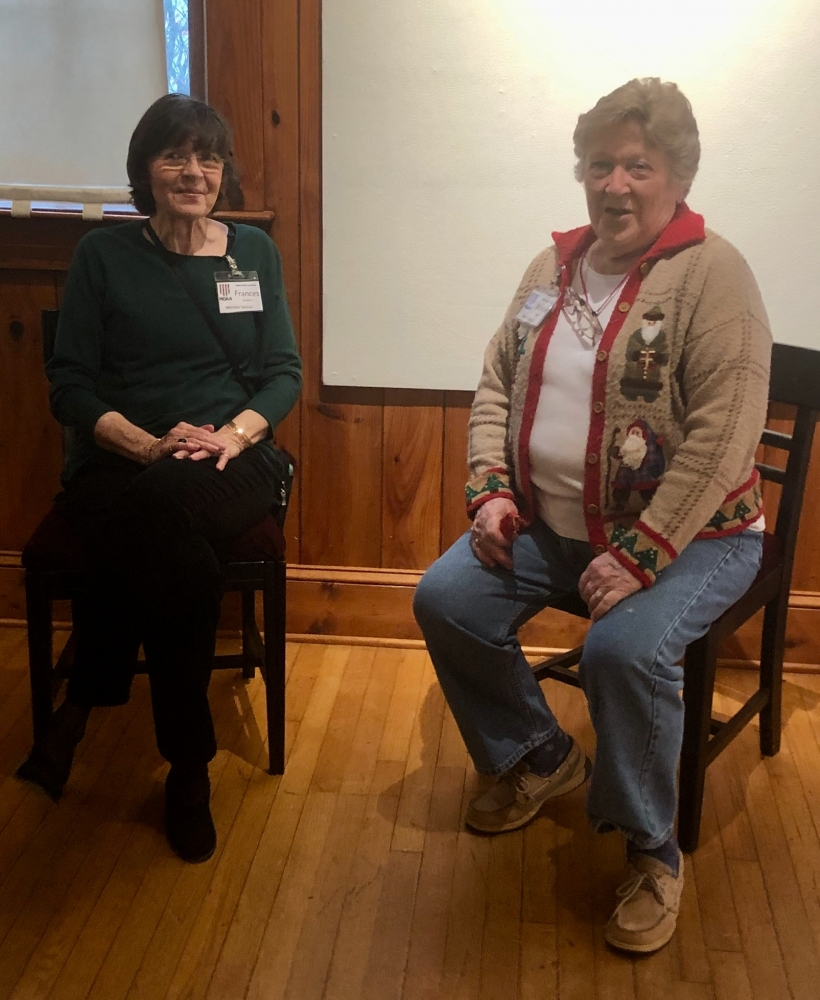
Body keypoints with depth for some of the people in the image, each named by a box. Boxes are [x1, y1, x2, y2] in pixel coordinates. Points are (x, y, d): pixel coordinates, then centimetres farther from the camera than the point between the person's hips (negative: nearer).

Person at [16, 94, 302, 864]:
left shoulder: (253, 252, 14)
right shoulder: (103, 257, 8)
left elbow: (284, 372, 9)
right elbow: (69, 384, 2)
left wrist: (232, 434, -12)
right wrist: (148, 444, -16)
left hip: (232, 465, 1)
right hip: (118, 466, -1)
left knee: (153, 507, -36)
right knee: (182, 570, -35)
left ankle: (83, 704, -15)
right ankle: (189, 765, -13)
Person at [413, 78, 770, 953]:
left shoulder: (711, 274, -14)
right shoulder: (553, 267, 8)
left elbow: (724, 434, -21)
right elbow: (496, 383, 12)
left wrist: (639, 555, -25)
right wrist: (490, 490, -5)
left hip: (688, 534, -6)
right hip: (549, 523, 7)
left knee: (625, 649, -31)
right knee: (445, 600, -7)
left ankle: (653, 855, -5)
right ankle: (538, 756, 18)